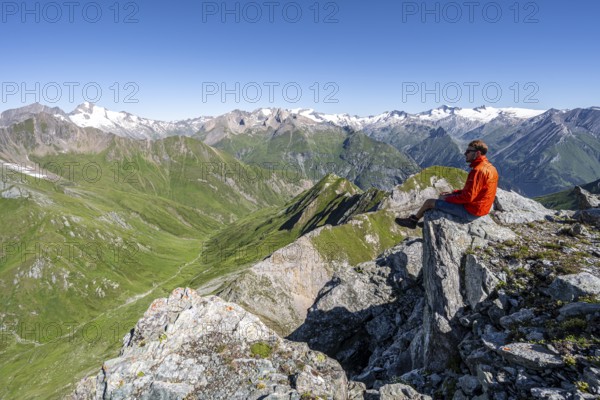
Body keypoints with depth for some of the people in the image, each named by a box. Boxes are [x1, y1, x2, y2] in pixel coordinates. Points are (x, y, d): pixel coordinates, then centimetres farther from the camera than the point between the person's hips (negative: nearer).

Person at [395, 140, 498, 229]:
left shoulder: (478, 171, -25)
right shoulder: (490, 167, 6)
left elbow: (468, 197, -27)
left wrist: (447, 198, -12)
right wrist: (450, 194, 7)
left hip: (470, 211, -9)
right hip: (479, 208, 9)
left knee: (429, 202, 0)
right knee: (445, 196, 25)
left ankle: (413, 220, 23)